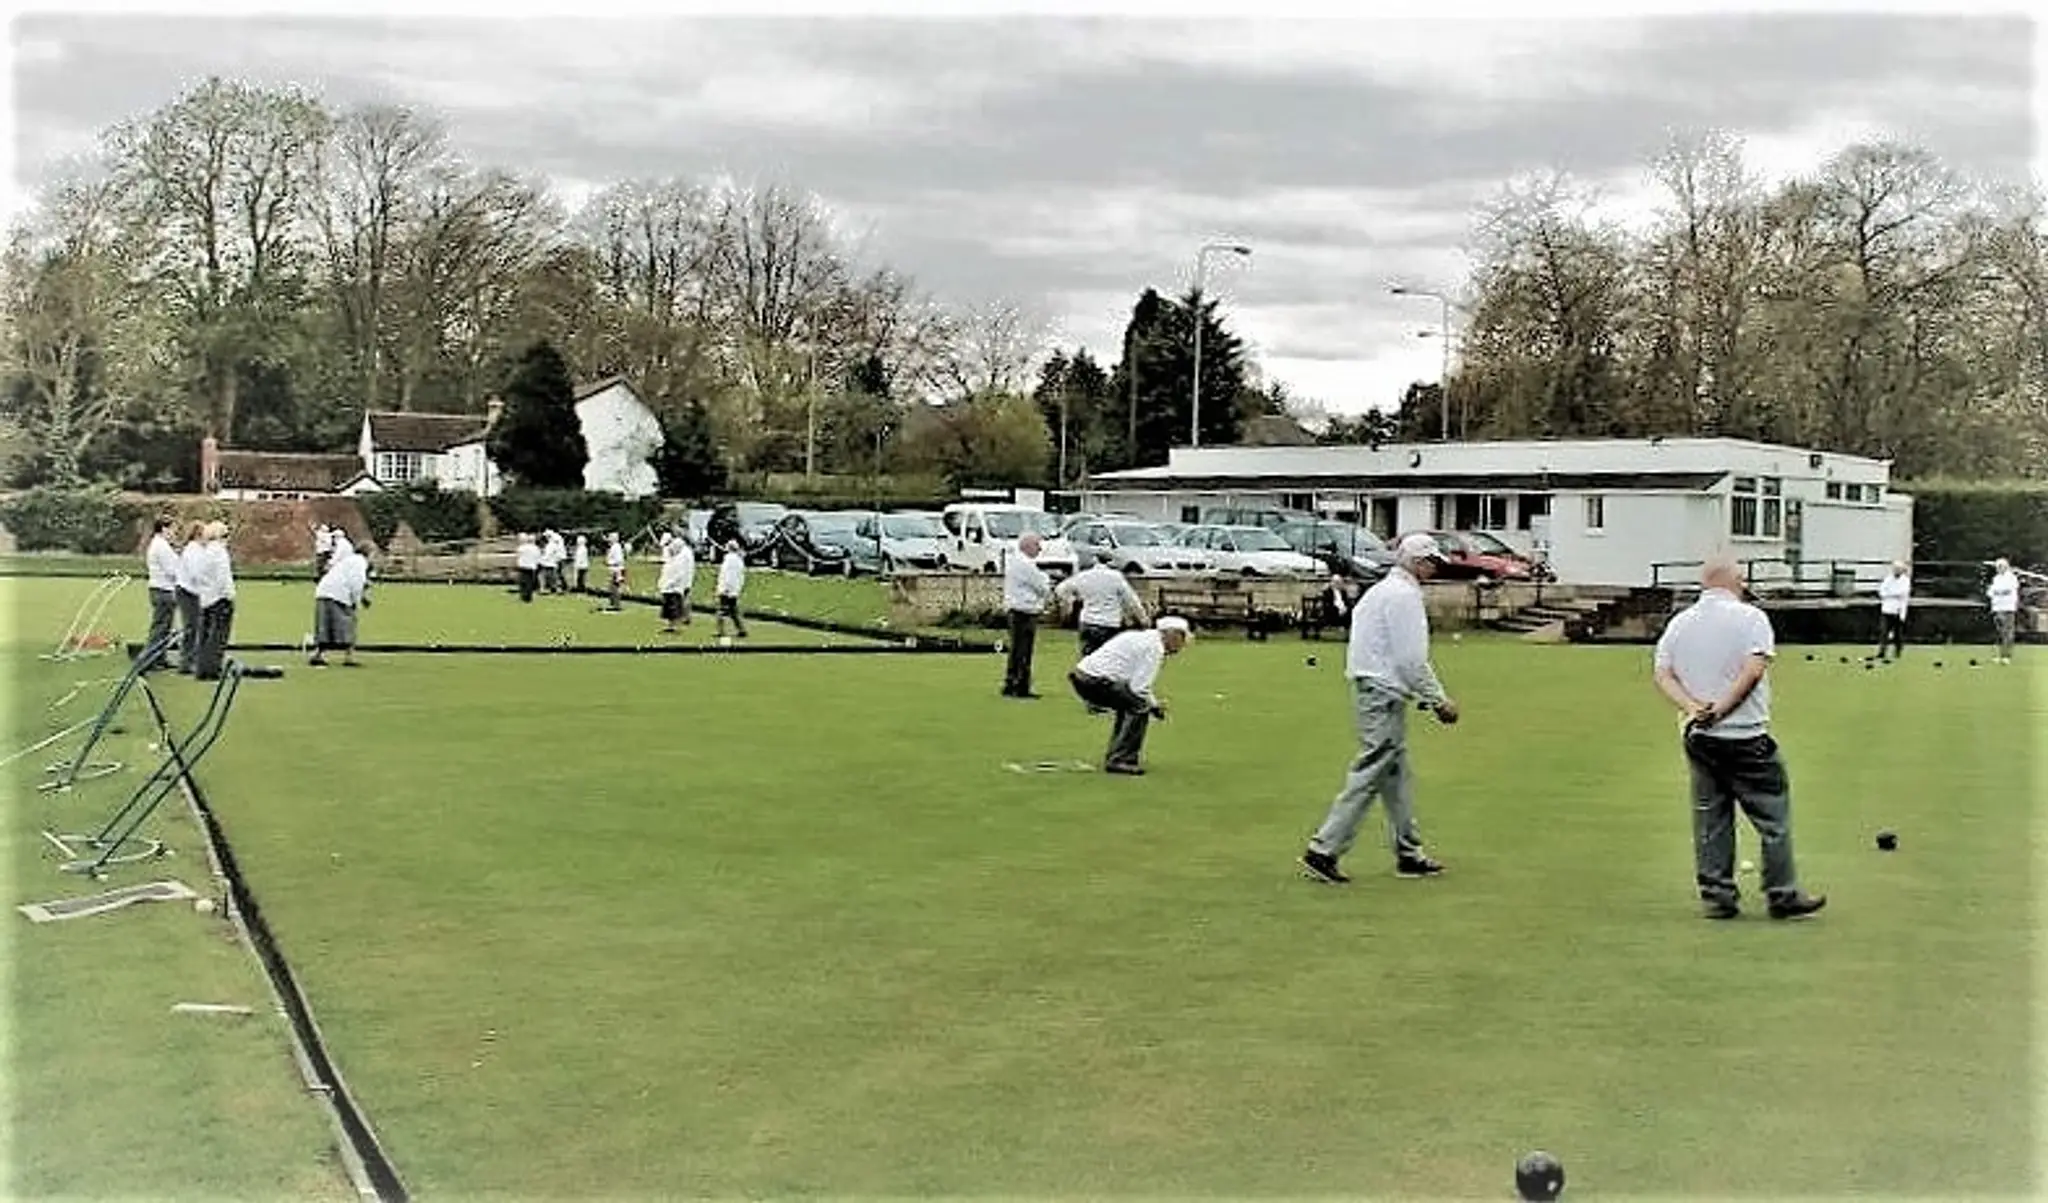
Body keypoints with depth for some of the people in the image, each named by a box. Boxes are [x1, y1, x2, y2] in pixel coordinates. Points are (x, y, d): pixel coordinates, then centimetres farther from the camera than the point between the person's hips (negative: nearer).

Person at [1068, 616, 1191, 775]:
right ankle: (1119, 760, -11)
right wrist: (1155, 706, 1)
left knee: (1129, 703, 23)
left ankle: (1114, 757, 24)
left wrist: (1154, 702, 17)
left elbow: (1135, 682, 26)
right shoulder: (1154, 646, -9)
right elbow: (1139, 687, -16)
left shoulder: (1143, 638, 21)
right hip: (1094, 680, -10)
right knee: (1140, 706, -11)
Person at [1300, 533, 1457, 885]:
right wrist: (1438, 700, -8)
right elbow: (1411, 659, -17)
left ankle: (1409, 853, 20)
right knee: (1368, 777, -8)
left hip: (1371, 691, 10)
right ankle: (1324, 850, -8)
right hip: (1384, 697, -10)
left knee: (1397, 776, 14)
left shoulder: (1382, 591, 19)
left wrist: (1428, 698, 20)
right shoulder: (1404, 595, -13)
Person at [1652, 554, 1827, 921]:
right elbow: (1754, 669, -18)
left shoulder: (1678, 623, 9)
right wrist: (1721, 708, -15)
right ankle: (1782, 896, 7)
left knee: (1709, 819, 10)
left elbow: (1663, 675, 1)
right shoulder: (1750, 617, -5)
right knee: (1773, 818, 4)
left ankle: (1717, 896, 11)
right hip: (1745, 736, -5)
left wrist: (1693, 707, -11)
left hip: (1696, 736, 5)